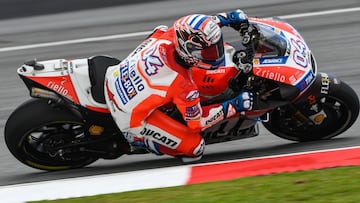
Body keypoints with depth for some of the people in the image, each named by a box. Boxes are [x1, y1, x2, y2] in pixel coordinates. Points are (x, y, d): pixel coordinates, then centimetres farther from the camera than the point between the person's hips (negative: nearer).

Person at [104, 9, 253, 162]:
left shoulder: (164, 37, -18)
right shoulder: (183, 86, -31)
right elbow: (195, 122, -13)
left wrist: (227, 17, 4)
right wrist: (234, 106, -13)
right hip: (131, 119, -7)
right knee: (195, 147, -4)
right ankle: (138, 139, 7)